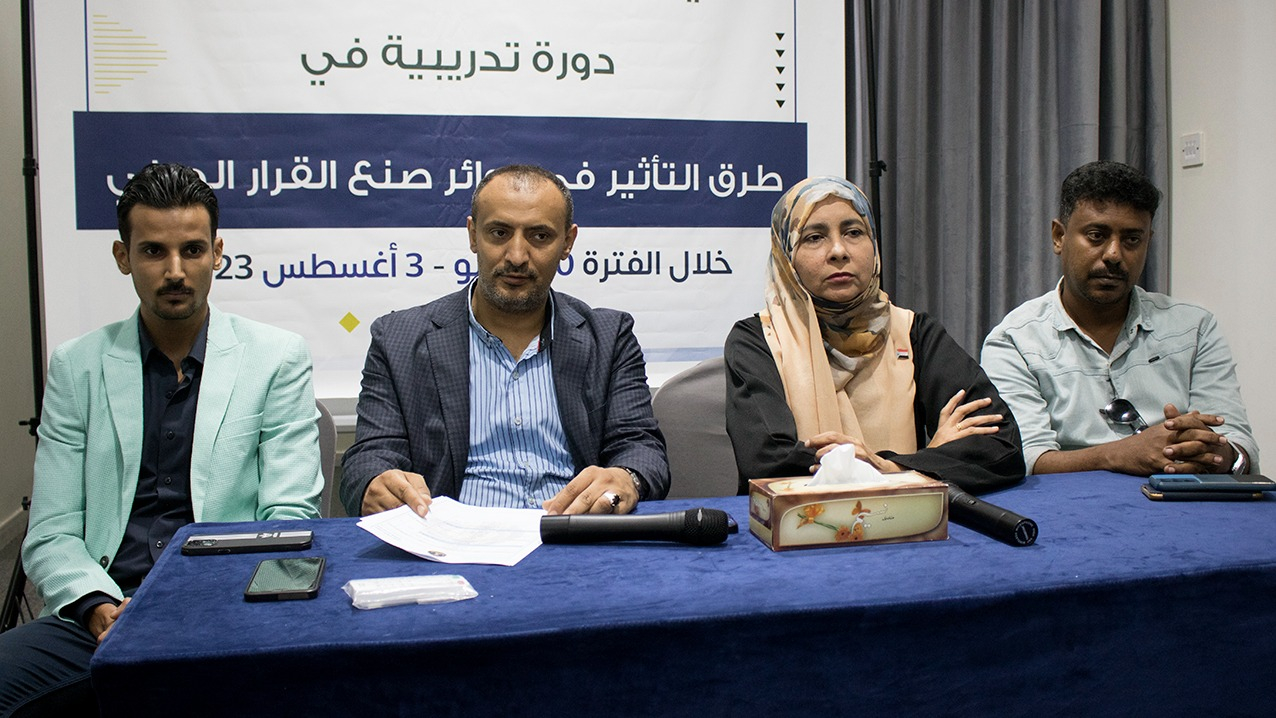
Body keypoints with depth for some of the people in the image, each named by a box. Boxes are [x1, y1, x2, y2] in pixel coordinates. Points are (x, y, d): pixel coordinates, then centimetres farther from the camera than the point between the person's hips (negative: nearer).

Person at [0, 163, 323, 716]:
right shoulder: (76, 366, 11)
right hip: (105, 614, 2)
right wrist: (99, 606, -12)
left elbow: (289, 519, 0)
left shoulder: (278, 357, 4)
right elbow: (52, 534, 8)